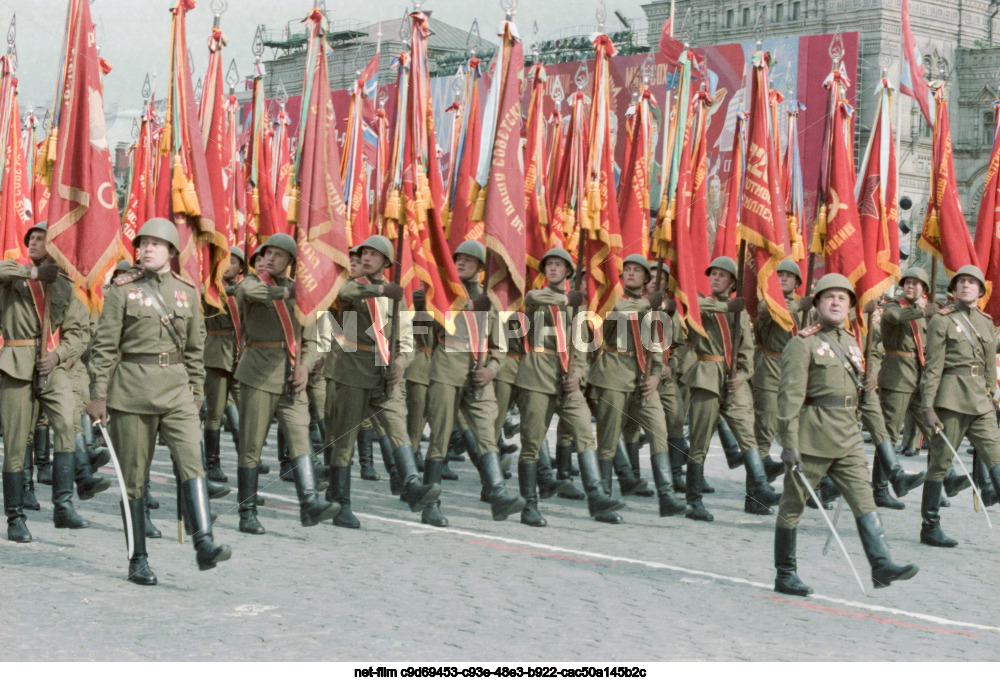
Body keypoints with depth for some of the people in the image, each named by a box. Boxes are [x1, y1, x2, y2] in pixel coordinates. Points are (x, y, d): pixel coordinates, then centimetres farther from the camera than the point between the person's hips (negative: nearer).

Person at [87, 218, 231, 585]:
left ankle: (204, 545, -23)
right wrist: (98, 394, -7)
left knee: (191, 459, -16)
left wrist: (196, 392, 13)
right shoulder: (122, 290, 0)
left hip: (176, 389, 2)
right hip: (132, 389, -2)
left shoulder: (187, 292, 9)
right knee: (134, 474, 3)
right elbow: (104, 345, -2)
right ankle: (137, 559, 12)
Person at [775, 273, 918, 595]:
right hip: (812, 437, -6)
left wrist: (855, 433, 21)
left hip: (848, 438, 6)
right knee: (793, 505, 2)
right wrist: (789, 443, -19)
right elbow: (790, 396, -13)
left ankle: (882, 566, -8)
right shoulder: (803, 344, -6)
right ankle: (784, 576, 10)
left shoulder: (851, 343, 16)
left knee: (864, 500, -4)